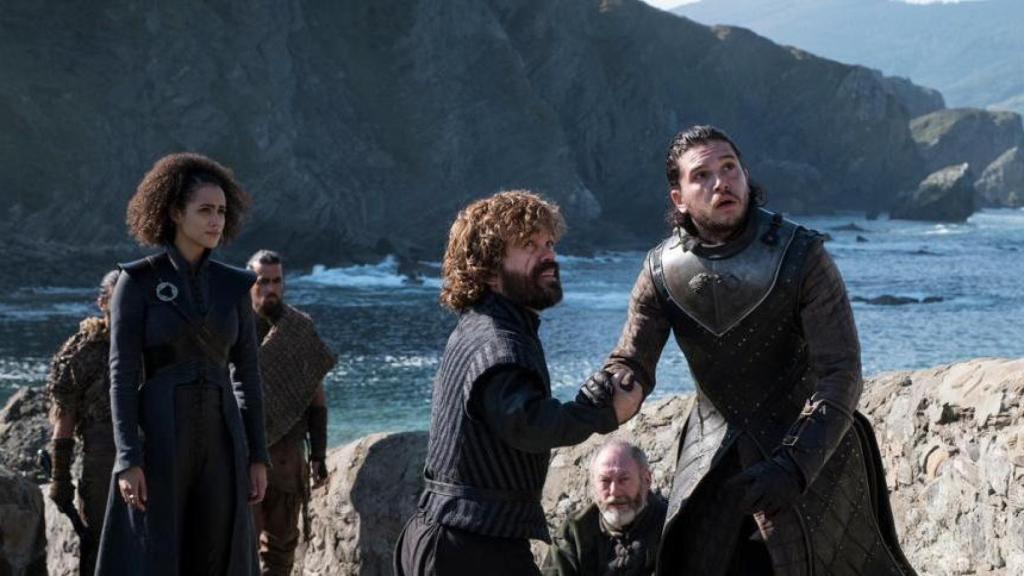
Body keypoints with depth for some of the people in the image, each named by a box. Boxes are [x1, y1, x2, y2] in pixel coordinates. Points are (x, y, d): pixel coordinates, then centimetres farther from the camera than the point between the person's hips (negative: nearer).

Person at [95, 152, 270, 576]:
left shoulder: (233, 286, 9)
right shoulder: (137, 282, -4)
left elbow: (247, 375, 11)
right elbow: (122, 374, -8)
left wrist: (257, 456, 6)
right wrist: (128, 460, -16)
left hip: (219, 441, 4)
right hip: (158, 440, -4)